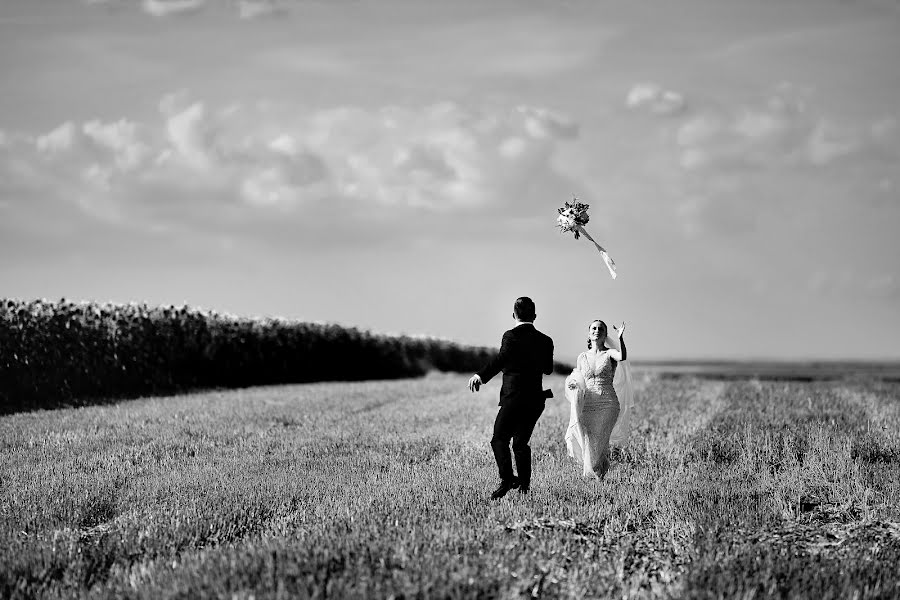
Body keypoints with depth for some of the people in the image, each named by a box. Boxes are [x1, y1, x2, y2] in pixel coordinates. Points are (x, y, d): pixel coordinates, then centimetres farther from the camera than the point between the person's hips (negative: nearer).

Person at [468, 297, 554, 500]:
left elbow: (501, 359, -26)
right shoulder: (545, 341, 9)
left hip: (514, 397, -6)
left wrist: (481, 376, -35)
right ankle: (524, 485, 11)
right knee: (521, 442, 15)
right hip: (536, 399, 6)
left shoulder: (512, 336, -8)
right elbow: (548, 369, 21)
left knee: (499, 439, -1)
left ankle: (507, 478, -19)